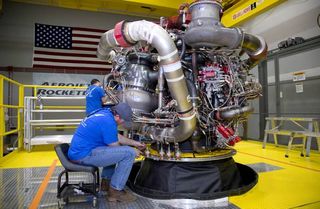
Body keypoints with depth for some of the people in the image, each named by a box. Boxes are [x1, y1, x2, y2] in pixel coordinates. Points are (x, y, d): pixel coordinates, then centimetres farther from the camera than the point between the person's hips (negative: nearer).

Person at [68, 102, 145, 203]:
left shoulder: (104, 112, 9)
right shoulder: (108, 121, -21)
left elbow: (116, 137, 20)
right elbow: (115, 147, -10)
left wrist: (136, 143, 21)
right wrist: (133, 151, 6)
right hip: (84, 155, -10)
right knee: (129, 153, -14)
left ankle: (106, 182, 25)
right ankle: (115, 191, -2)